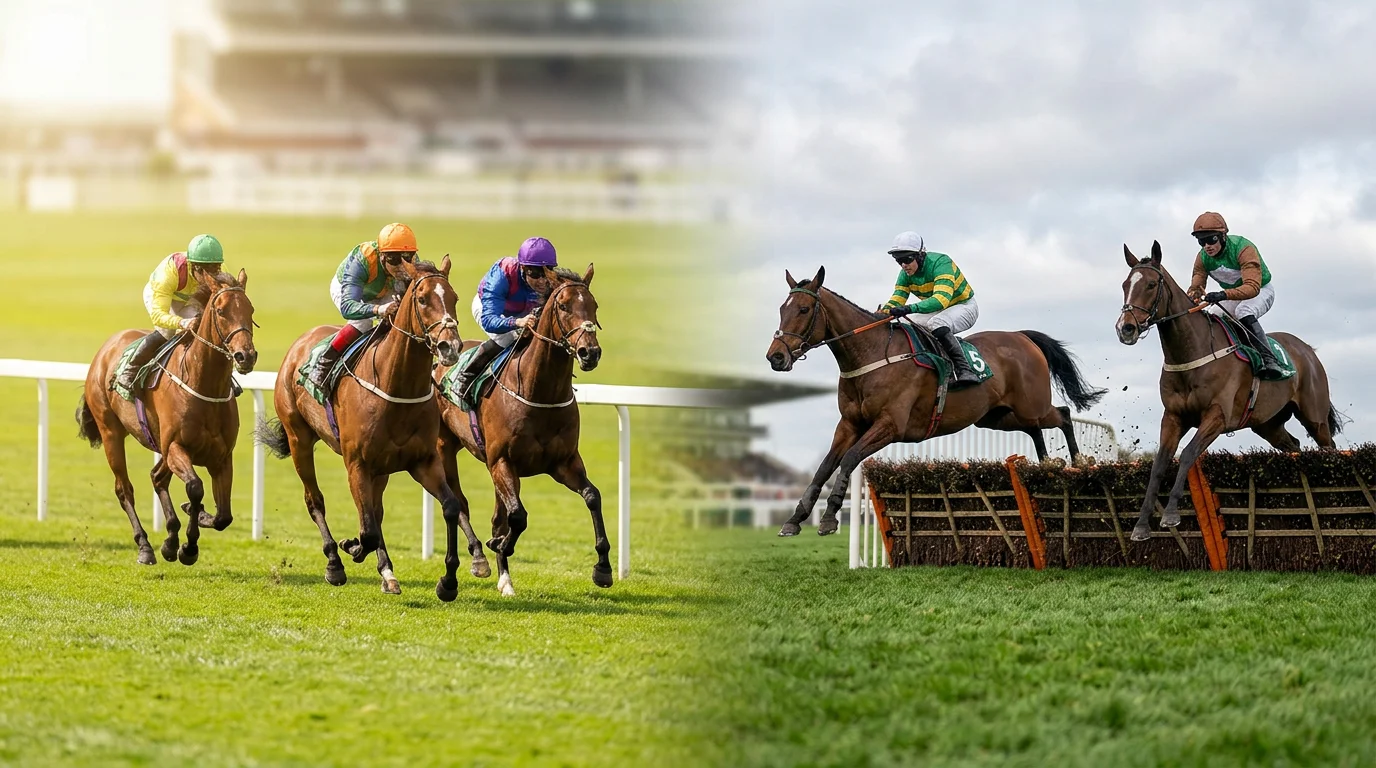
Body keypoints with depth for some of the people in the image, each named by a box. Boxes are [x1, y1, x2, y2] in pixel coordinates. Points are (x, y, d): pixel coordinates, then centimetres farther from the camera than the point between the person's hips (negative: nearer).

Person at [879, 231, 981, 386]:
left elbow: (942, 299, -43)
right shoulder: (905, 274, -6)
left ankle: (964, 370, -39)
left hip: (964, 305, -8)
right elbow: (896, 301, -8)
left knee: (937, 323, -37)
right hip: (936, 311, 8)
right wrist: (883, 312, -32)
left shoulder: (940, 263, -29)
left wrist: (910, 309, -56)